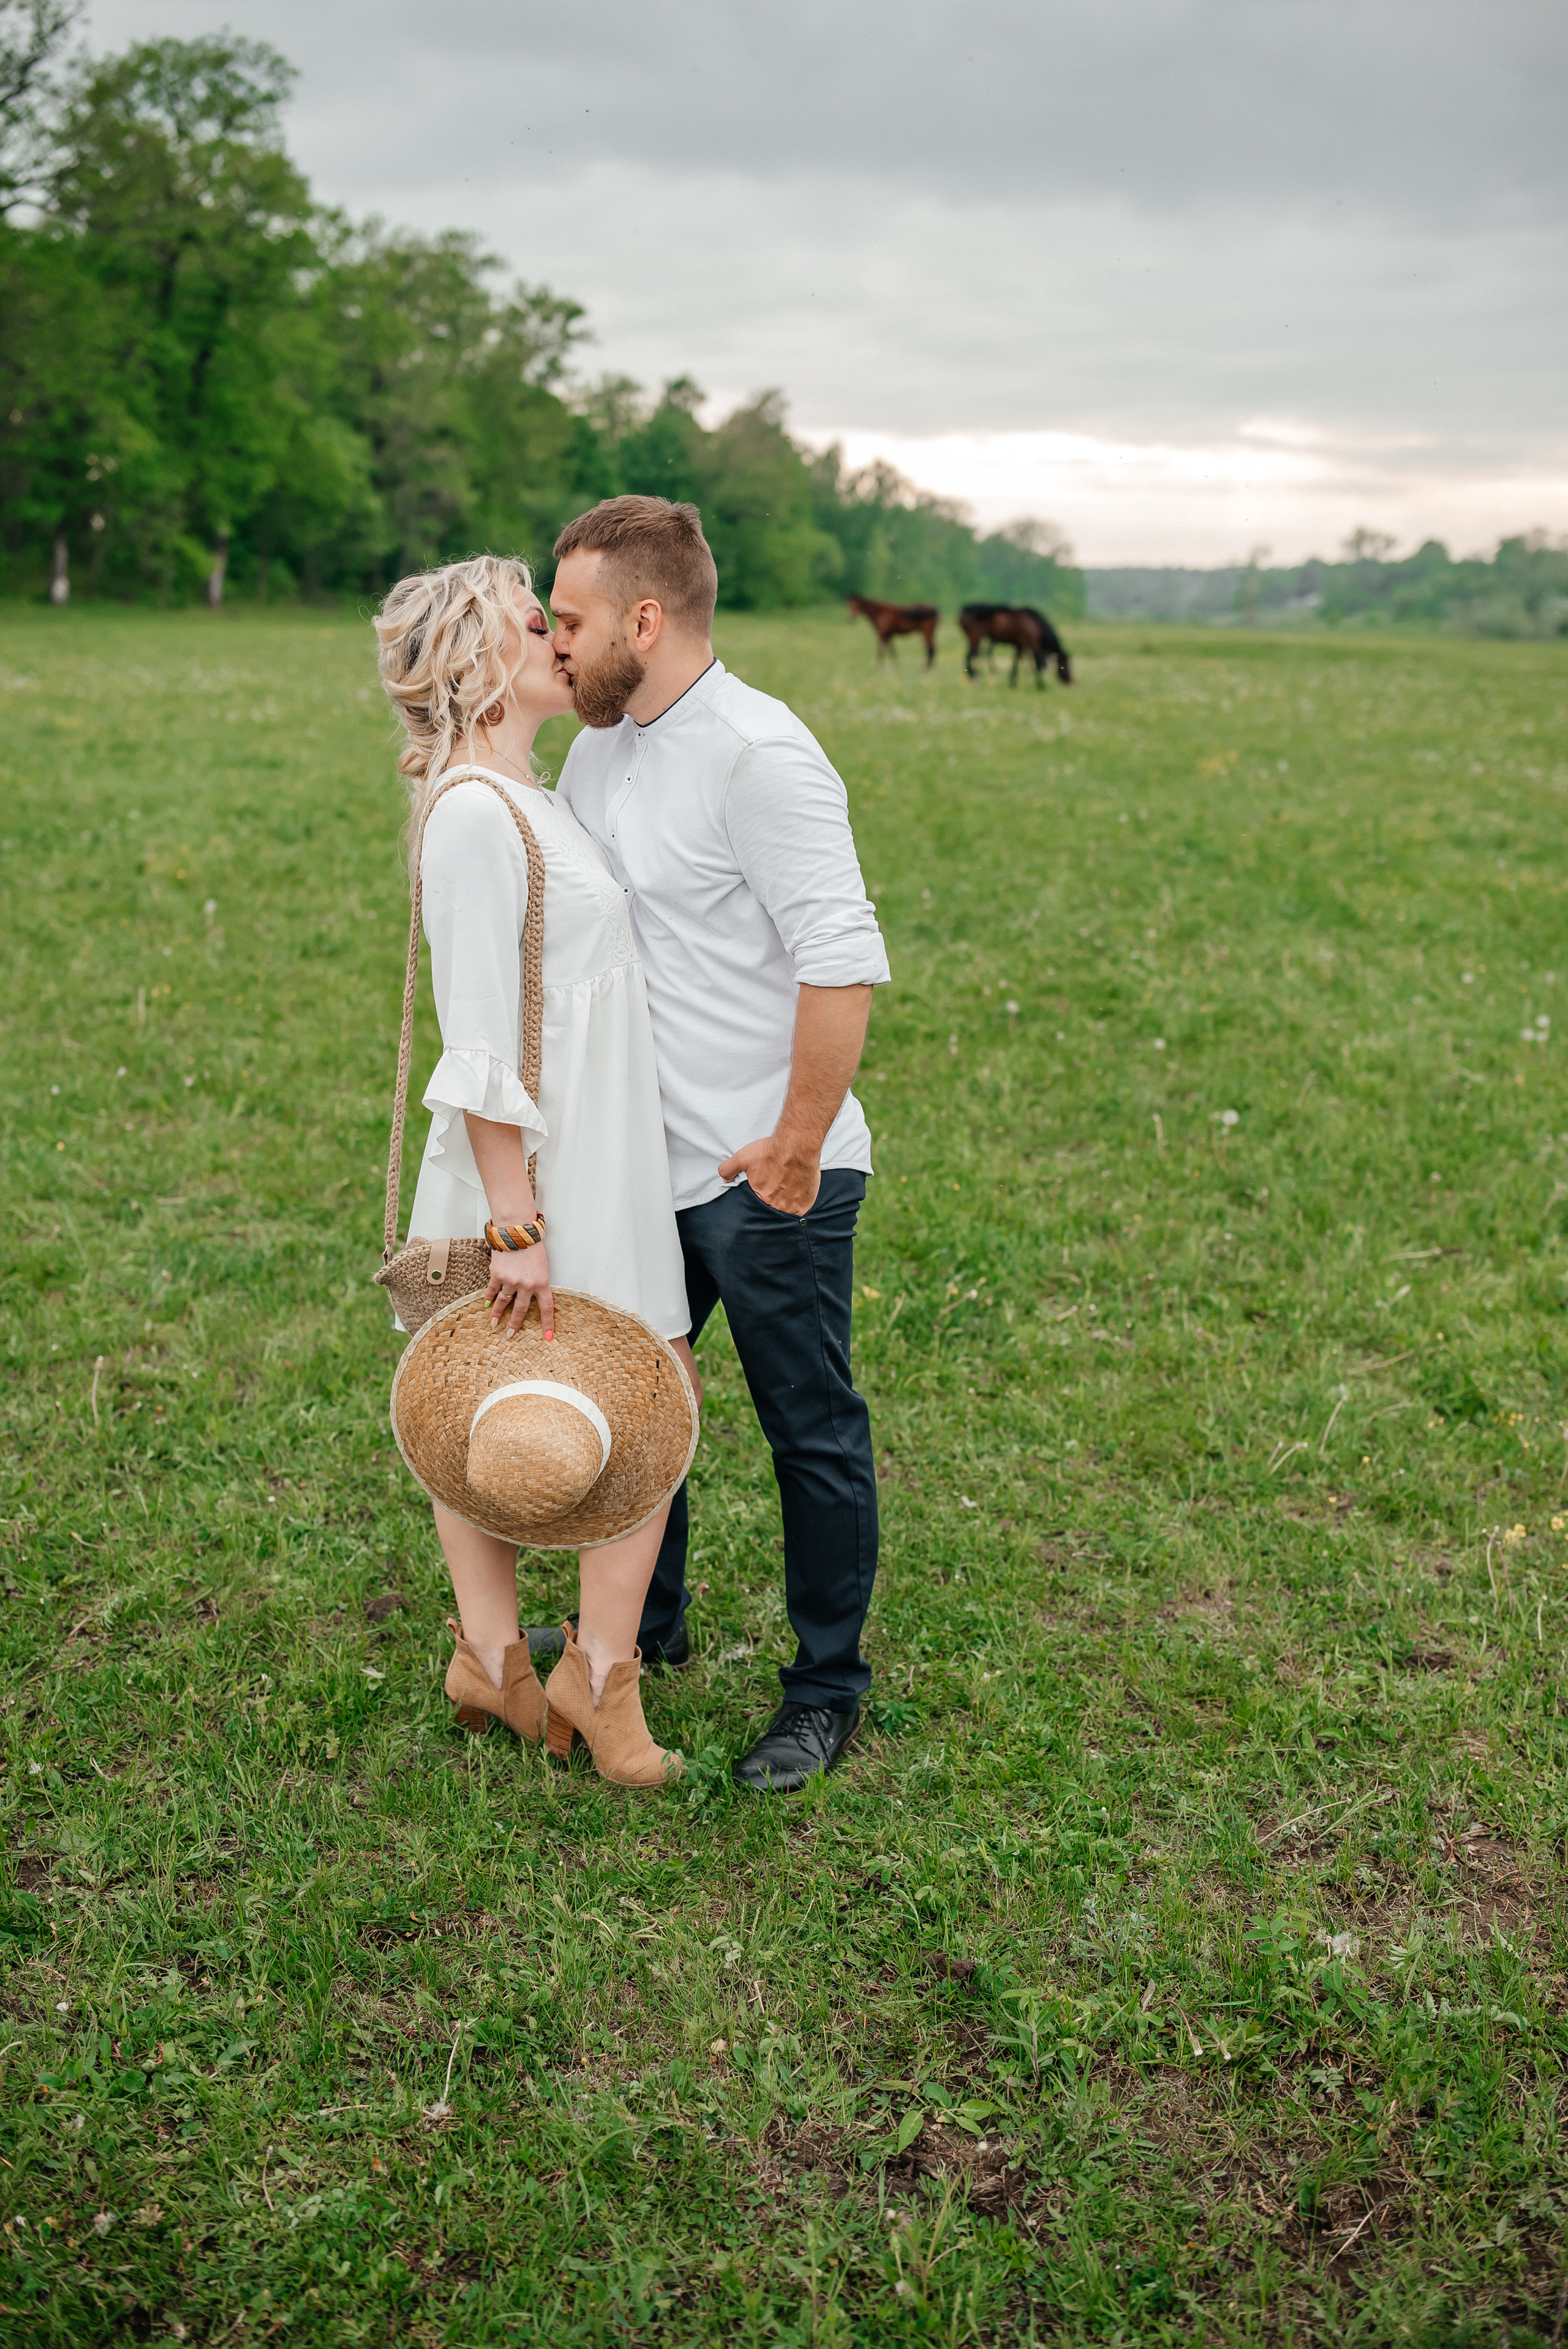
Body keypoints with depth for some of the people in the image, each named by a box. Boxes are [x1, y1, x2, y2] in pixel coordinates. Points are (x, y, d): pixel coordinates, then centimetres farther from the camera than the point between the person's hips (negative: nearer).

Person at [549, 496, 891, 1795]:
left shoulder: (757, 754, -18)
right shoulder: (601, 748, 11)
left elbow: (844, 960, -24)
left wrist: (796, 1147, -22)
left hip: (768, 1178, -9)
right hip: (650, 1162, 9)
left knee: (812, 1431, 5)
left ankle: (828, 1687, 22)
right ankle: (646, 1624, 43)